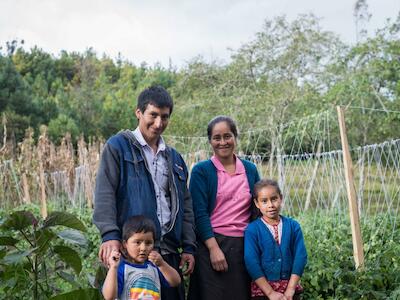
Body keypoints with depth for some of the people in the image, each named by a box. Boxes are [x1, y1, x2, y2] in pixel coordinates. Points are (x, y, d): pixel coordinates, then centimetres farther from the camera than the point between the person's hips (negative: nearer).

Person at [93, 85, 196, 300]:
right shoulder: (118, 147, 2)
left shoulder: (174, 157, 19)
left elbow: (185, 205, 19)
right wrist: (110, 235, -20)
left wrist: (188, 247, 12)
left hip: (169, 251, 5)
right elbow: (104, 193, -8)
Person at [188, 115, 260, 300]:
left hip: (244, 247, 4)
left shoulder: (250, 169, 11)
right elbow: (199, 213, -7)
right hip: (211, 244, -3)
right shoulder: (201, 171, -1)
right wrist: (214, 248, -15)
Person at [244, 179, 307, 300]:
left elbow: (300, 256, -3)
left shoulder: (293, 226, 1)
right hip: (262, 287, -2)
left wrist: (290, 289, -12)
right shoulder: (252, 230, -6)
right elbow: (251, 262, -12)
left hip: (290, 286, 2)